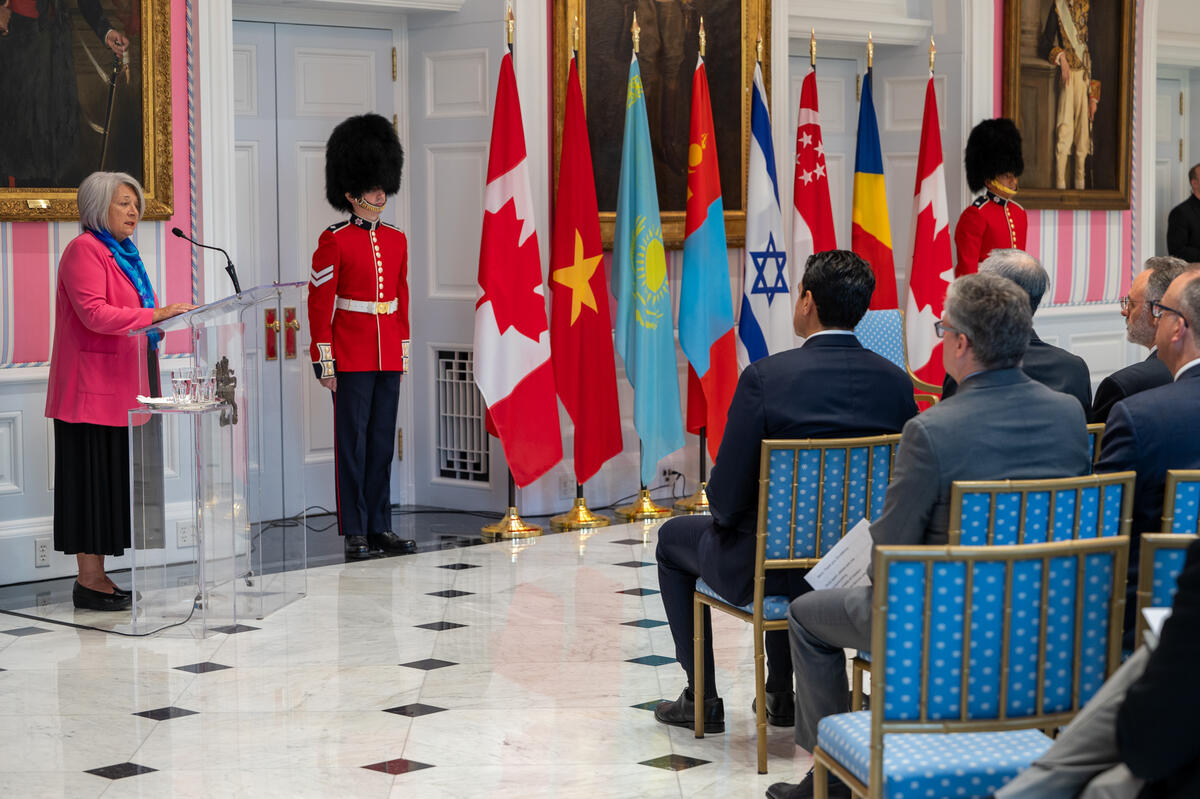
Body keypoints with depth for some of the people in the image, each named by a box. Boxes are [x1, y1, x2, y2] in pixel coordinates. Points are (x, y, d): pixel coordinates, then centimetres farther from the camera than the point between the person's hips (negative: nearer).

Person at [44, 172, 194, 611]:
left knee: (111, 478, 9)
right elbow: (93, 312, -24)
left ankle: (96, 576, 13)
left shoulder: (122, 253, 19)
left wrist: (161, 317, 14)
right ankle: (89, 580, -2)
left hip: (120, 388, 10)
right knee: (92, 477, -6)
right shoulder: (84, 250, -11)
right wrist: (153, 314, -30)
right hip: (92, 388, -10)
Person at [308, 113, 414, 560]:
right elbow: (319, 303, -8)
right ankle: (355, 533, 3)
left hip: (388, 357, 5)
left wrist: (404, 351, 13)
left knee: (382, 441, 8)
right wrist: (325, 361, -11)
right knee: (353, 442, -1)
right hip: (351, 358, -5)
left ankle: (380, 526, 14)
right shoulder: (334, 241, -7)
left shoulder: (396, 241, 10)